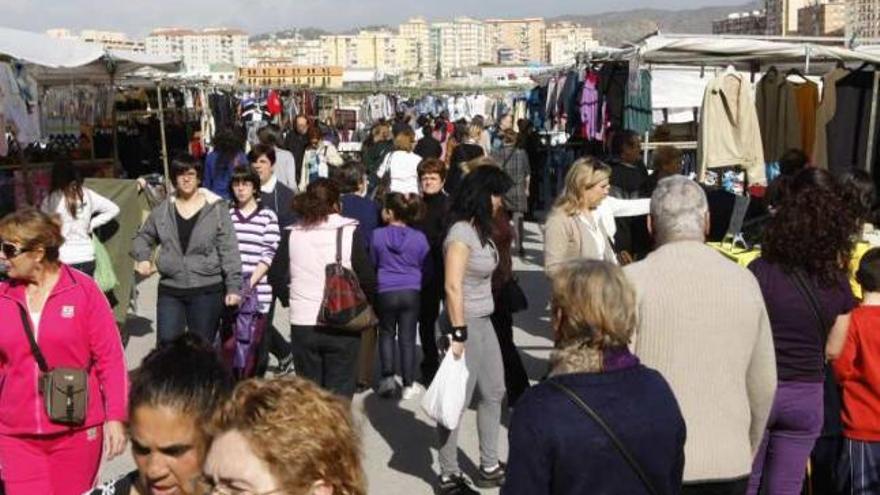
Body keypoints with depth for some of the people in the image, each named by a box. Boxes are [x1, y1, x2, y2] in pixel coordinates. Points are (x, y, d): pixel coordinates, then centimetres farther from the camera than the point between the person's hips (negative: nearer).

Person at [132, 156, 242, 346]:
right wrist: (142, 258, 0)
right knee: (167, 341, -6)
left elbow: (229, 250, -4)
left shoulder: (216, 209, -2)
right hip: (170, 290, 2)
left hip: (207, 290, -2)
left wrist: (233, 287, -9)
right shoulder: (163, 210, 7)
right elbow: (143, 237, 21)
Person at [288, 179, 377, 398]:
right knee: (339, 392, 6)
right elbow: (368, 279, -8)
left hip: (302, 325, 2)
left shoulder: (293, 234, 0)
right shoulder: (350, 232, -6)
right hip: (342, 325, -2)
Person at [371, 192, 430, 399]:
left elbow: (373, 263, 6)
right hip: (411, 292, 1)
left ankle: (388, 377, 7)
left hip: (385, 292, -1)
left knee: (386, 334, 18)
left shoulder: (377, 235, -8)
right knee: (407, 338, 8)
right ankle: (409, 385, 12)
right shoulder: (419, 238, -5)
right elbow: (425, 267, 6)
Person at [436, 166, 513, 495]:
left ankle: (489, 467, 31)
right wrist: (458, 334, -23)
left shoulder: (480, 230, 8)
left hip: (483, 322, 10)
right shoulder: (461, 233, -18)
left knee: (493, 393, 18)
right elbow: (452, 287, -22)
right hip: (465, 323, -10)